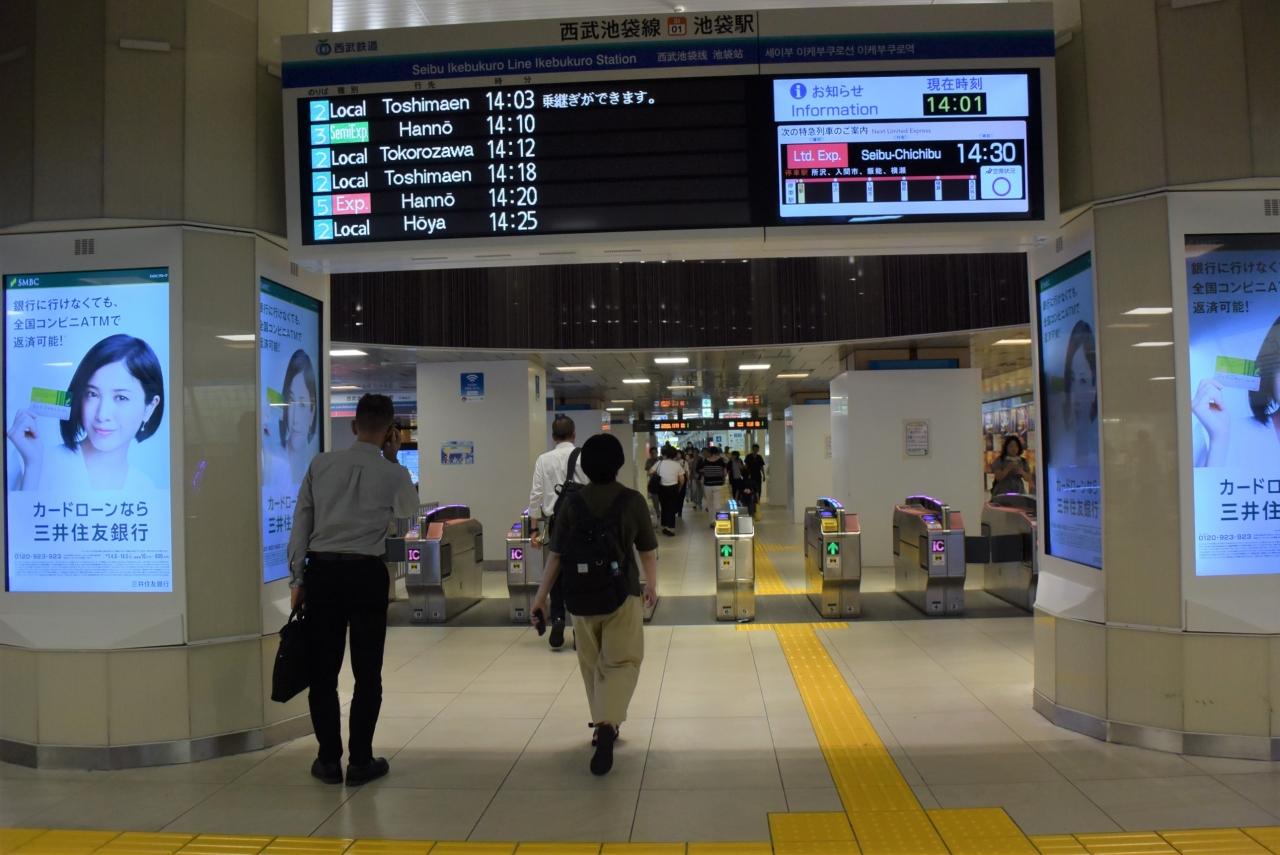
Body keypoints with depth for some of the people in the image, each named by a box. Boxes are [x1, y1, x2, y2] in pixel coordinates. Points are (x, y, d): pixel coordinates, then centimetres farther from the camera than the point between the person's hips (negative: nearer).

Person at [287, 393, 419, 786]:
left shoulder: (321, 464, 3)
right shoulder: (392, 474, -3)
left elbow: (301, 522, 3)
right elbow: (408, 509, 18)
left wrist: (298, 578, 10)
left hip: (322, 571, 2)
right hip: (366, 574, -2)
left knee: (322, 669, 11)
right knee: (367, 671, 8)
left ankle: (329, 759, 19)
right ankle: (360, 761, 14)